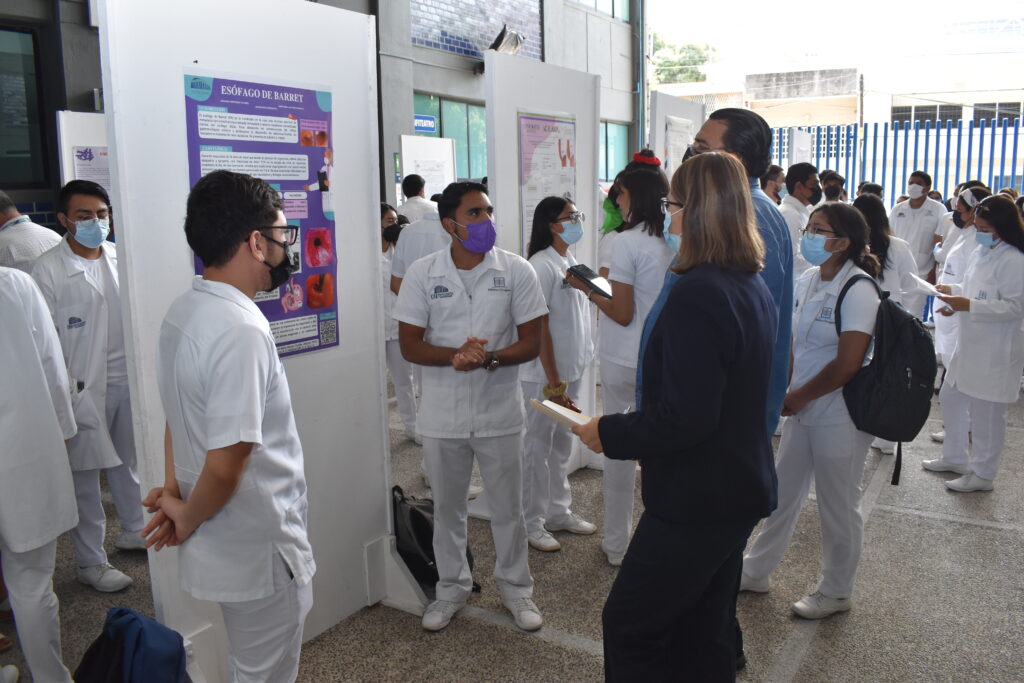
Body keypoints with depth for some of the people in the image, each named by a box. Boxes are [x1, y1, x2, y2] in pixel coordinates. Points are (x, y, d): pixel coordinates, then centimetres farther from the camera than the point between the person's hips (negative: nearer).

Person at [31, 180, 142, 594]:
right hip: (85, 386, -4)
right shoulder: (49, 269, -9)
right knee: (85, 476, 5)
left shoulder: (120, 257, 4)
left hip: (129, 378, 5)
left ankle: (134, 531, 38)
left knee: (129, 463, 19)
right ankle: (90, 563, 18)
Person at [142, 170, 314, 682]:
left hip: (223, 545, 9)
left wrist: (174, 493, 2)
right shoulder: (241, 332, -28)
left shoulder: (182, 312, 3)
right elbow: (226, 464, -27)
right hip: (261, 550, -9)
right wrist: (187, 518, -10)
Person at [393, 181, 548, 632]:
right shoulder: (422, 274, -4)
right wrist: (455, 355, -23)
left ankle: (515, 587, 33)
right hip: (442, 415, 1)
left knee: (508, 508, 12)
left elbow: (531, 342, -6)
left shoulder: (516, 270, -5)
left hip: (499, 412, -1)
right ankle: (451, 587, 36)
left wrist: (490, 358, -24)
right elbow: (409, 345, -5)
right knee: (447, 508, 16)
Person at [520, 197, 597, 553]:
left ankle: (559, 512, 31)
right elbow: (540, 327, -19)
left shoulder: (571, 261, 9)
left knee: (562, 443, 17)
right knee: (539, 446, 3)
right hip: (545, 375, -8)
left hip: (572, 369, 8)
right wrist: (553, 381, -19)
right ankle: (532, 523, 16)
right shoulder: (542, 265, -17)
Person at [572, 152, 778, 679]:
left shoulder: (696, 292, -24)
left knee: (629, 627, 8)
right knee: (706, 634, 22)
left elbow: (683, 417, -28)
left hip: (695, 500, -9)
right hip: (742, 490, 9)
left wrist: (609, 433, -14)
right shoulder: (755, 286, 6)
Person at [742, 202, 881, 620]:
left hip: (838, 416, -8)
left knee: (838, 506, 10)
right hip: (802, 409, 8)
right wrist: (785, 392, 3)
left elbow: (846, 365, -22)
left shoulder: (857, 290, -18)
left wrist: (798, 397, -13)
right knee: (783, 493, 18)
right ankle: (755, 571, 34)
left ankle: (836, 592, 29)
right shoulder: (808, 281, 5)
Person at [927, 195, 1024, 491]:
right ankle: (954, 457, 37)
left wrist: (968, 305, -28)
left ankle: (982, 474, 20)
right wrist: (954, 292, 5)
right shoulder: (980, 253, 8)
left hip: (994, 351, -9)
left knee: (985, 412, 3)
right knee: (951, 398, 20)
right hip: (968, 342, 9)